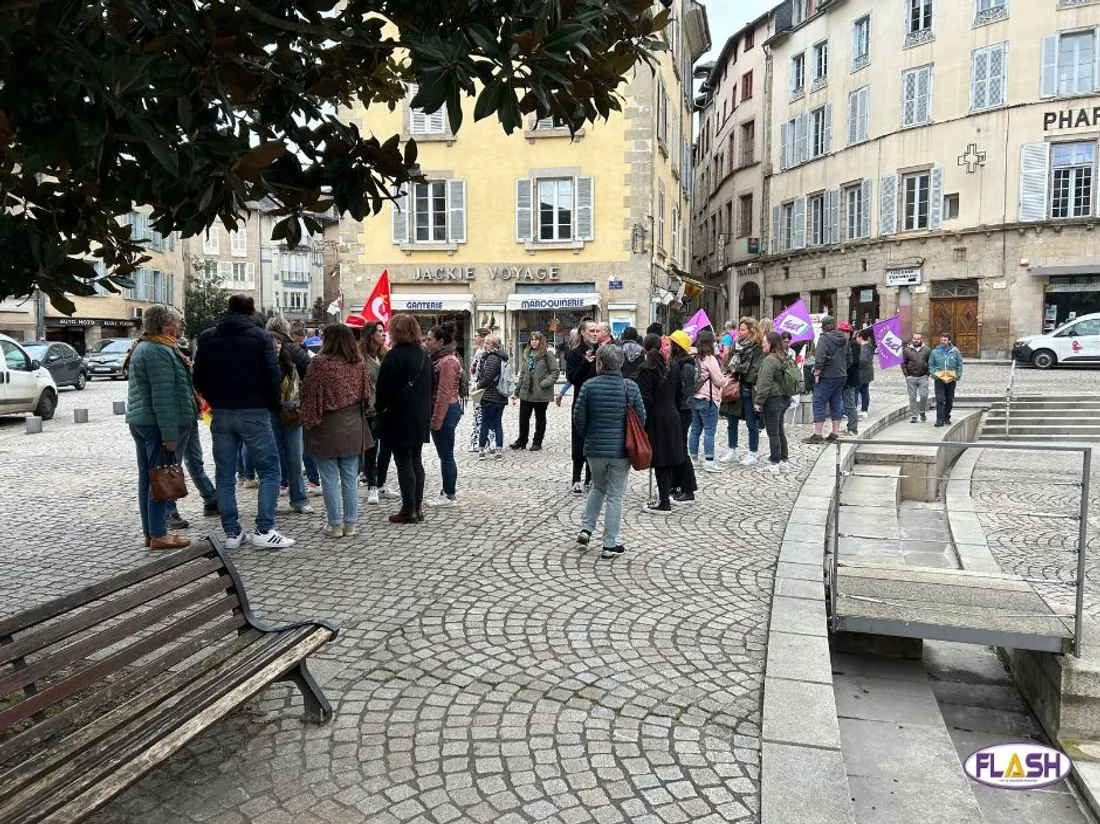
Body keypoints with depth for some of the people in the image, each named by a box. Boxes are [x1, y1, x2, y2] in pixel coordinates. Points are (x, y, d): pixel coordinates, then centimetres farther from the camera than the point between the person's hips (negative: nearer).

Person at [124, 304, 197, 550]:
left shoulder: (142, 348, 18)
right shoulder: (160, 351, -16)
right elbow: (164, 397, -22)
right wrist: (170, 434, -23)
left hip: (140, 421, 10)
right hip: (158, 424, -10)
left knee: (148, 478, 12)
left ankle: (150, 532, 19)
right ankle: (158, 535, 0)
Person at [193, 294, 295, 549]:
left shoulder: (207, 338, 7)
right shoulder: (259, 336, -5)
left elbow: (199, 379, 8)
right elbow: (272, 376, -10)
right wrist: (274, 403, 5)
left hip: (221, 414, 4)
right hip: (254, 413, -4)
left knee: (224, 475, 9)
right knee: (269, 470, 2)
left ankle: (231, 533, 12)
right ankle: (264, 530, -5)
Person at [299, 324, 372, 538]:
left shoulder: (320, 362, -12)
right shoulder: (359, 363, 1)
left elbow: (309, 394, -8)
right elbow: (366, 394, 10)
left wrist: (307, 422, 3)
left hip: (327, 427, -4)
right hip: (353, 427, 4)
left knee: (330, 479, 4)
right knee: (350, 478, 10)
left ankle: (335, 525, 9)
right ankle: (350, 523, 16)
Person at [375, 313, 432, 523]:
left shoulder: (394, 356, -14)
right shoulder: (424, 356, 10)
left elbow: (384, 389, -15)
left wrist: (381, 410, 0)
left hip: (400, 419, -7)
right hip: (421, 418, 7)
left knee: (404, 463, -2)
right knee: (416, 461, 12)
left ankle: (409, 510, 0)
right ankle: (418, 507, 16)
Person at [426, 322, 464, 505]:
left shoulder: (448, 361, -16)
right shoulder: (439, 358, 14)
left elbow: (444, 393, -20)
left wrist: (436, 419, -20)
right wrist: (434, 416, 15)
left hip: (446, 411, -10)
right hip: (446, 410, 10)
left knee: (446, 454, -2)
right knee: (444, 453, 15)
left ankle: (449, 495, 7)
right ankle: (450, 489, 24)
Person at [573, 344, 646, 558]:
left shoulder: (589, 385, -7)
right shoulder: (631, 387, -5)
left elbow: (579, 417, -5)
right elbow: (641, 418, -2)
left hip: (594, 448, 1)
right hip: (621, 450, -1)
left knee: (598, 487, 25)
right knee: (615, 496, 6)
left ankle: (586, 529, 20)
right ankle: (610, 545, 10)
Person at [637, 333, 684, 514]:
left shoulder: (646, 369, -12)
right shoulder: (673, 367, 7)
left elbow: (645, 399, -16)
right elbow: (679, 394, 12)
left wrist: (643, 422, -9)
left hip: (655, 418, -7)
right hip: (673, 417, 7)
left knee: (660, 459, -3)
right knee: (671, 455, 17)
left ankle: (664, 503, 1)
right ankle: (666, 491, 32)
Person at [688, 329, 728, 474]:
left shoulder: (693, 358, 5)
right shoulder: (710, 359, -14)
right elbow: (718, 381, -10)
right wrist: (727, 379, 11)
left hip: (694, 398, 7)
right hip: (708, 399, -7)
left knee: (695, 429, 12)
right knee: (709, 431, -1)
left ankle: (693, 458, 18)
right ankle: (709, 461, -1)